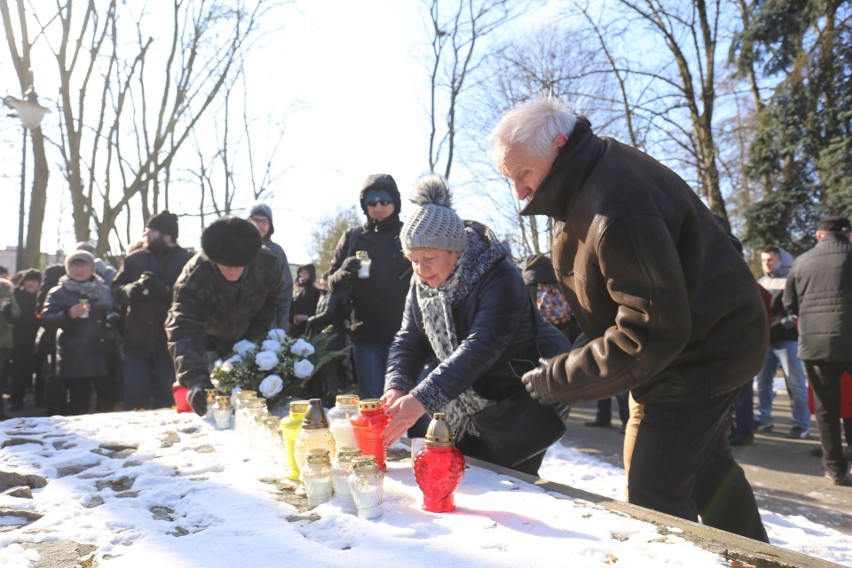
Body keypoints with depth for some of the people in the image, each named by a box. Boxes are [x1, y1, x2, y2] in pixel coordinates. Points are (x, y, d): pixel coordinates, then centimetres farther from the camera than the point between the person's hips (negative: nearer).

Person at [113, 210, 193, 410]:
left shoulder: (187, 260, -3)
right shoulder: (134, 259, 12)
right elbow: (116, 290, 9)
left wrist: (163, 290, -25)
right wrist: (132, 289, -12)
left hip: (170, 342, -3)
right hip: (137, 340, 4)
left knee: (167, 398, 5)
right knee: (135, 396, 6)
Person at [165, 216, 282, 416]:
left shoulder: (267, 263, -26)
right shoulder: (194, 276, -35)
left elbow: (271, 301, -4)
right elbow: (183, 331, -44)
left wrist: (254, 337, -14)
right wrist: (195, 378, -59)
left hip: (246, 344, 2)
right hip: (210, 345, -2)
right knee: (209, 402, -7)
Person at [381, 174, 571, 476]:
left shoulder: (499, 278, -27)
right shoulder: (422, 283, -4)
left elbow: (482, 347, -38)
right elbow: (409, 341, -6)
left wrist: (422, 399, -46)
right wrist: (396, 387, -27)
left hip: (524, 402, -7)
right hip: (470, 407, 7)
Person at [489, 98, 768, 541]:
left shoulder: (617, 214, -34)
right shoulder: (598, 169, -2)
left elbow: (651, 333, -32)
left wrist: (558, 380, -25)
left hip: (700, 352, -10)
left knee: (652, 497, -7)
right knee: (706, 467, 27)